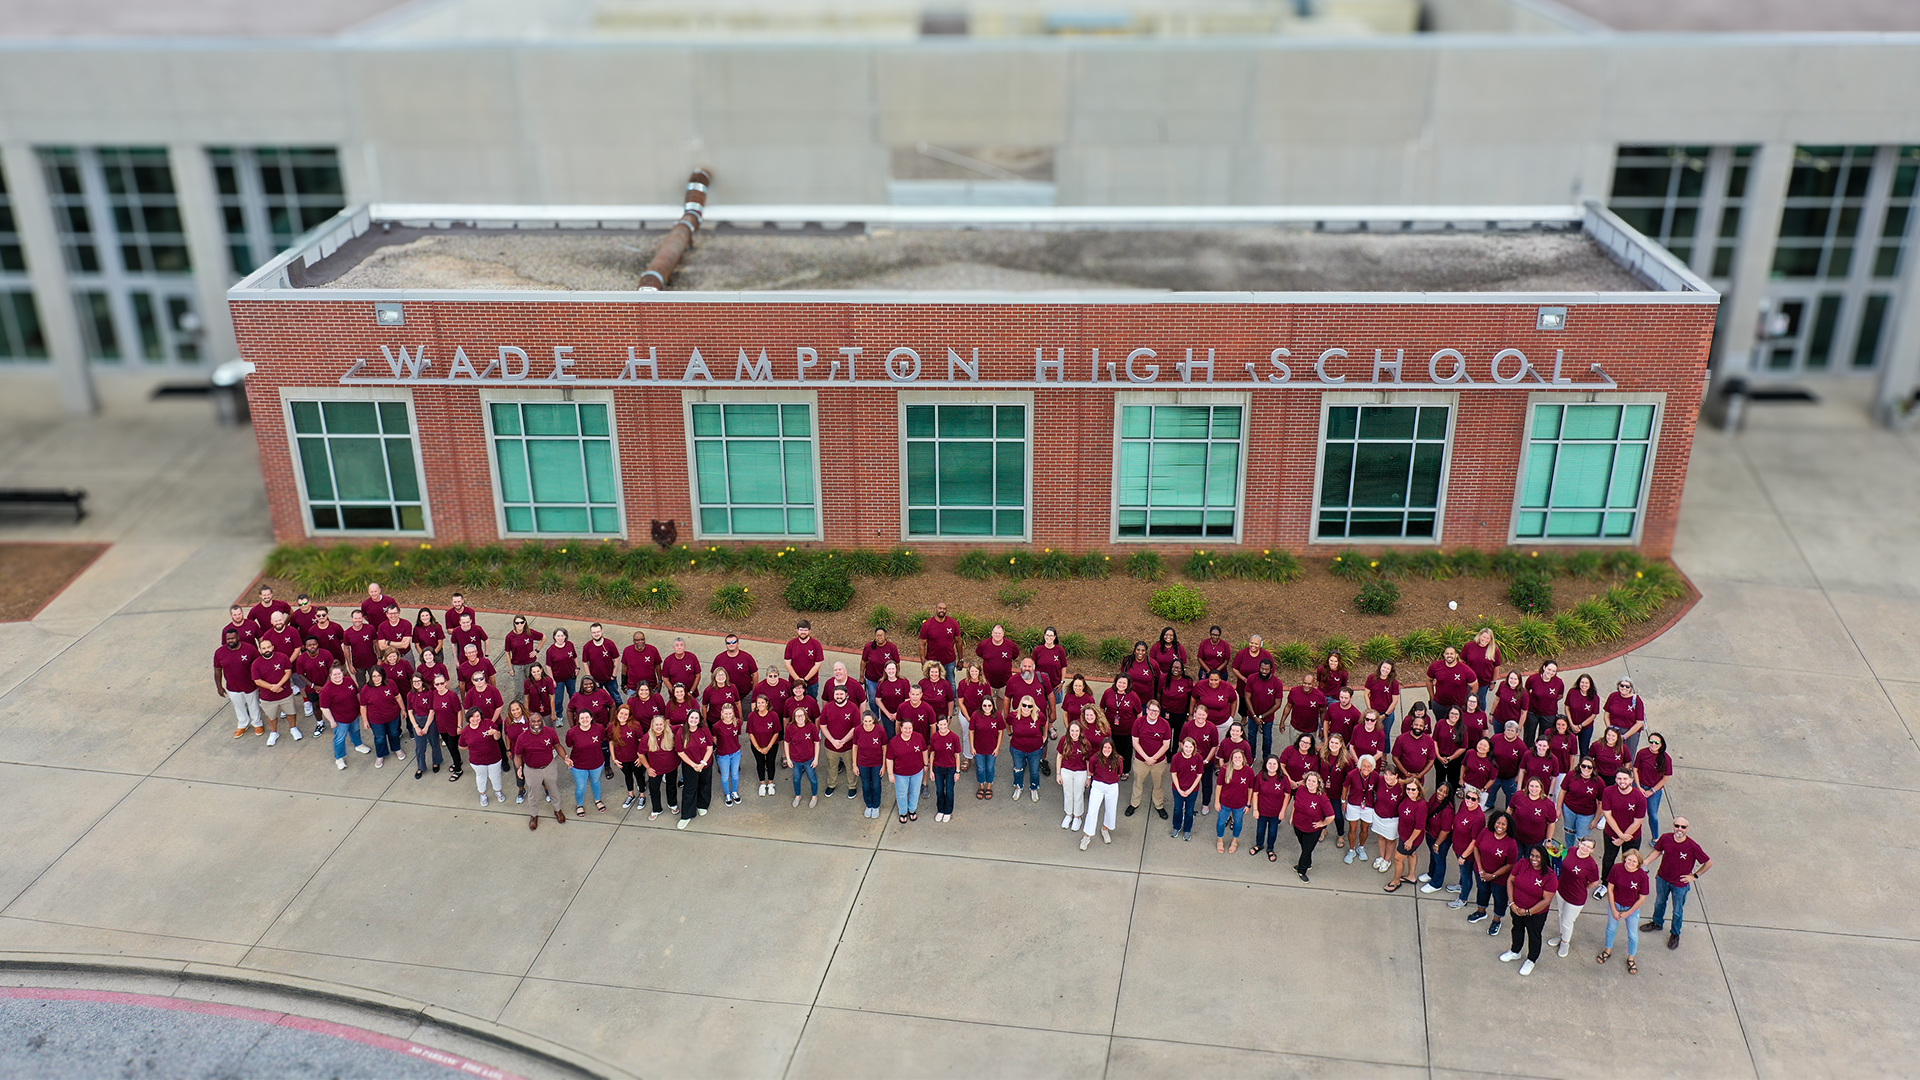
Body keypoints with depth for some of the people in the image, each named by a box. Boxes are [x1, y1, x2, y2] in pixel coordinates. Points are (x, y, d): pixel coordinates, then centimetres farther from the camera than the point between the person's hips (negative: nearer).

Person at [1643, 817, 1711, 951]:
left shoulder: (1693, 846, -29)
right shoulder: (1665, 839, -19)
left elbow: (1709, 863, -15)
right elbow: (1658, 851, 2)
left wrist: (1695, 876, -10)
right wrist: (1646, 862, -12)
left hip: (1680, 884, -3)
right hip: (1663, 879, 3)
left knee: (1677, 911, 18)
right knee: (1659, 903, 27)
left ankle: (1675, 934, 42)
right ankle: (1657, 922, 54)